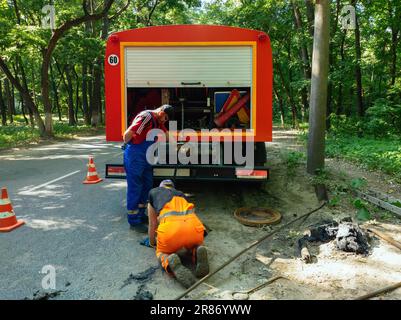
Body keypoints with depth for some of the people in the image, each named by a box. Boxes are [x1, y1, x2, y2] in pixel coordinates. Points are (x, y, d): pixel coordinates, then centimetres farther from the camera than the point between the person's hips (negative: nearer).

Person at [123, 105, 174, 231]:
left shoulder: (157, 121, 13)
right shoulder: (146, 117, -19)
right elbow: (128, 134, -24)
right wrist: (128, 145, -5)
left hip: (146, 157, 10)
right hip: (135, 156, -10)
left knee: (147, 185, 15)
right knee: (135, 188, -3)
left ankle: (141, 215, 29)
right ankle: (134, 221, 7)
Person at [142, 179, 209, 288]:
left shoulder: (153, 192, 29)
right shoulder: (181, 194, 36)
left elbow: (153, 224, 36)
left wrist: (152, 243, 54)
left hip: (170, 227, -3)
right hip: (194, 225, 3)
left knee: (161, 253, 29)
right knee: (195, 246, 36)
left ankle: (170, 262, -7)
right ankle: (198, 253, 0)